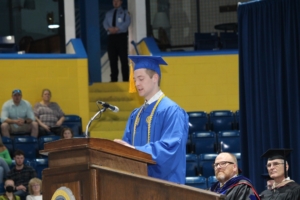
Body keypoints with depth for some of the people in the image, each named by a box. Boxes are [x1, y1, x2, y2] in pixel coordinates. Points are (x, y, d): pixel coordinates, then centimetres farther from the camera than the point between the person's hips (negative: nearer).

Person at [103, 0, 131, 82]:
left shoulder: (124, 13, 8)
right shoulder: (108, 13, 18)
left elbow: (127, 22, -9)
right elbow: (105, 23, 6)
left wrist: (117, 28, -22)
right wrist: (109, 28, -16)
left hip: (121, 36, -3)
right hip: (111, 37, 3)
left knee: (124, 59, -5)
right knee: (112, 59, 3)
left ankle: (126, 79, -4)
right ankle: (113, 79, 6)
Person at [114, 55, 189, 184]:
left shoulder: (171, 110, -8)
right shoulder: (136, 115, 16)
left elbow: (169, 147, -20)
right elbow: (127, 146, 13)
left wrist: (136, 149, -28)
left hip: (164, 182, -7)